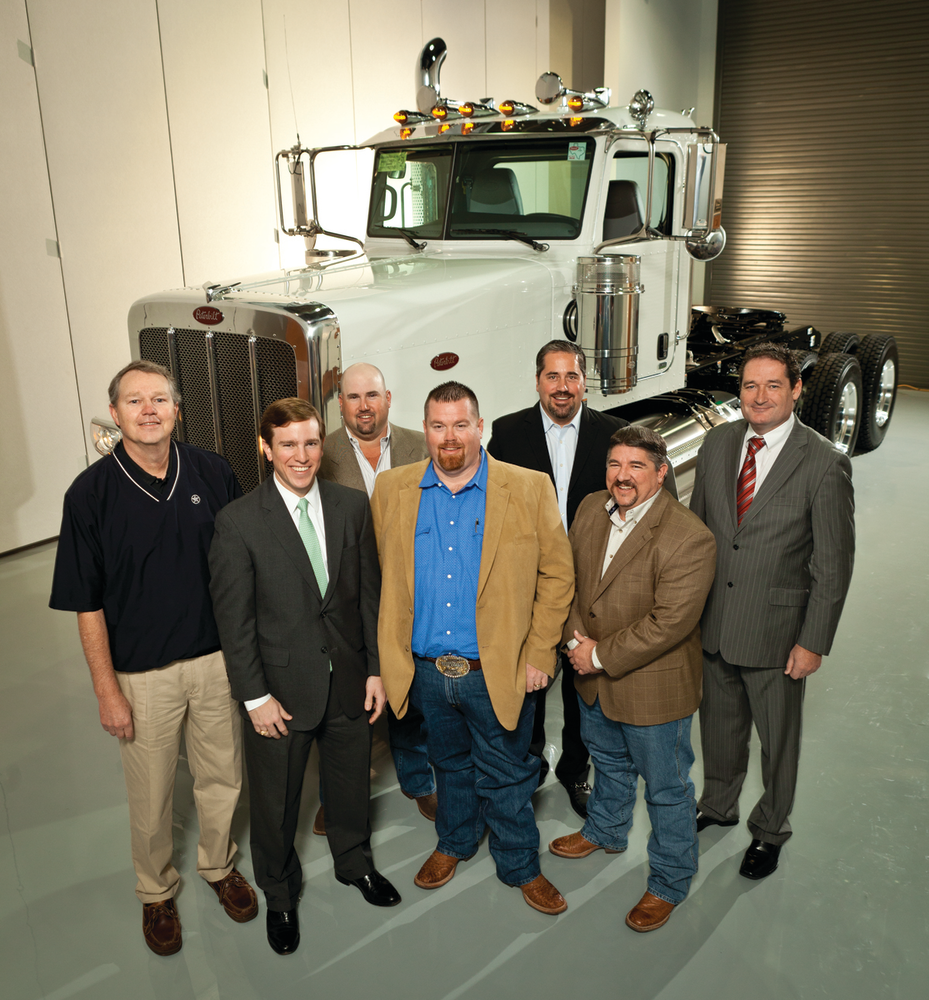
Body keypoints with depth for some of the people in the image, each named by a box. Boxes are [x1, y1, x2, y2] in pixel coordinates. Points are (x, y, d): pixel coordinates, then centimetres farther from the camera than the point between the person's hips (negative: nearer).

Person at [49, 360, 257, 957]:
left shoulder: (213, 473, -5)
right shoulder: (91, 493, -12)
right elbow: (88, 604, -8)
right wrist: (107, 689, -7)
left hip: (216, 658, 2)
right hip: (143, 673, -2)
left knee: (222, 777, 18)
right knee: (152, 795, 15)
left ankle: (219, 865, 45)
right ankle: (156, 891, 41)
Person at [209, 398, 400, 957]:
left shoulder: (353, 507, -3)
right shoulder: (239, 522, -14)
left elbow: (370, 593, 2)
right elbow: (234, 618, -11)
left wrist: (376, 668, 1)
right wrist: (255, 696, -11)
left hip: (349, 681, 3)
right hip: (282, 689, -3)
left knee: (351, 782, 22)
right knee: (276, 801, 15)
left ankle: (355, 862, 51)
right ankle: (280, 895, 42)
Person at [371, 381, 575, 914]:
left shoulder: (530, 490, -9)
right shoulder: (392, 489, -1)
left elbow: (557, 575, -5)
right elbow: (385, 576, 7)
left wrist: (539, 656, -8)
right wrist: (391, 653, 3)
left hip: (498, 671, -2)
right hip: (426, 668, 3)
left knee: (506, 775, 14)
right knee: (450, 762, 24)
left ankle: (521, 867, 37)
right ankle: (454, 843, 49)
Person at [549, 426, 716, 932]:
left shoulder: (689, 538, -26)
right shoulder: (590, 509, -4)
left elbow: (670, 623, -27)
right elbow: (570, 577, 5)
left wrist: (601, 656, -21)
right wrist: (576, 635, -9)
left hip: (654, 687, -6)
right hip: (595, 680, 7)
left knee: (666, 788, 12)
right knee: (607, 760, 30)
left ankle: (669, 882, 35)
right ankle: (606, 830, 57)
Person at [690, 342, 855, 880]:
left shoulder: (826, 463, -15)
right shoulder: (718, 443, -1)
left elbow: (834, 564, -12)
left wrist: (814, 642, -11)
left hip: (775, 630, -4)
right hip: (711, 622, 4)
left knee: (778, 737, 15)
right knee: (720, 725, 22)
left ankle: (771, 829, 40)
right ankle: (718, 805, 47)